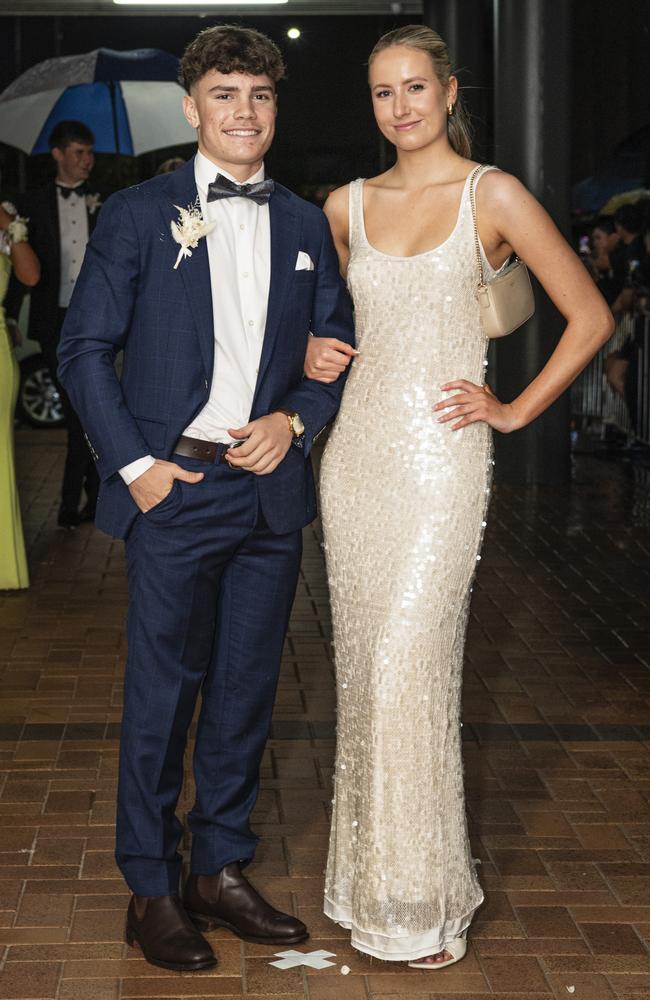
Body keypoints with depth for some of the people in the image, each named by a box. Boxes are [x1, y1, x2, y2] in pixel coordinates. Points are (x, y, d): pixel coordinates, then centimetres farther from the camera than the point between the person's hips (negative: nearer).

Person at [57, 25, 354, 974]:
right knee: (162, 692, 1)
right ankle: (151, 889, 15)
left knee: (247, 689, 11)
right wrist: (133, 461, -9)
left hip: (272, 487, 4)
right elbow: (85, 346, -1)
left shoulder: (306, 225, 11)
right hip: (175, 486, -4)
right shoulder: (139, 214, 0)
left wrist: (296, 419, -4)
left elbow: (337, 346, 15)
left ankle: (221, 869, 26)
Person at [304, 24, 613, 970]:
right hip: (357, 452, 5)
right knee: (364, 666, 8)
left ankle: (425, 898, 5)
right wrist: (313, 352, 7)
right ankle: (368, 874, 21)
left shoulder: (493, 196, -3)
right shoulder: (348, 205, 10)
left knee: (409, 669, -9)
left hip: (440, 457, -5)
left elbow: (590, 316, -1)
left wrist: (516, 410, -2)